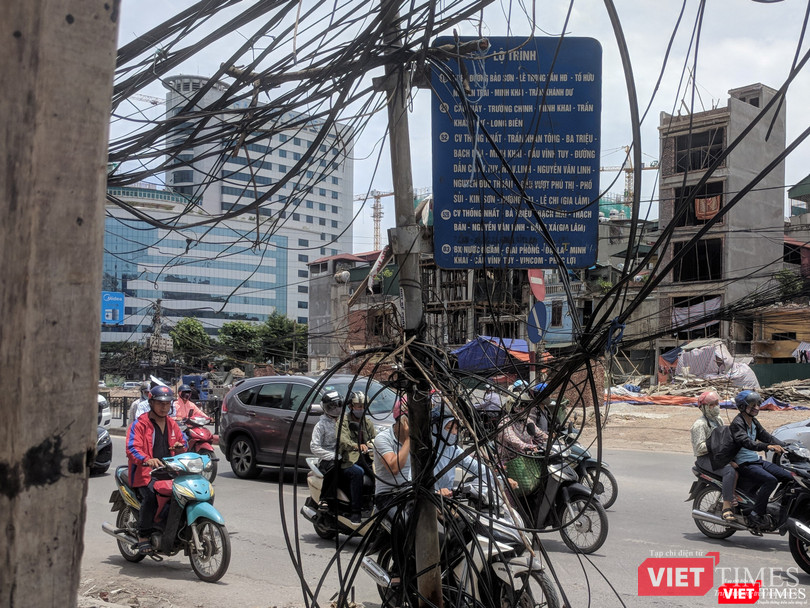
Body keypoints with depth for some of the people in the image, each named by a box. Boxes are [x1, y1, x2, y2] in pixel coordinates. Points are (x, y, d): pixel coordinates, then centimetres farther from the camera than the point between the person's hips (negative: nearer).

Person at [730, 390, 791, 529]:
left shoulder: (754, 422, 14)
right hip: (744, 464, -9)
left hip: (757, 460, 9)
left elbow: (766, 436, 14)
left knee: (789, 477, 0)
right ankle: (755, 515, -25)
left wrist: (784, 446, -1)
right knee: (770, 480, -30)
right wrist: (768, 446, -44)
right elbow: (746, 441, -31)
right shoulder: (737, 423, -15)